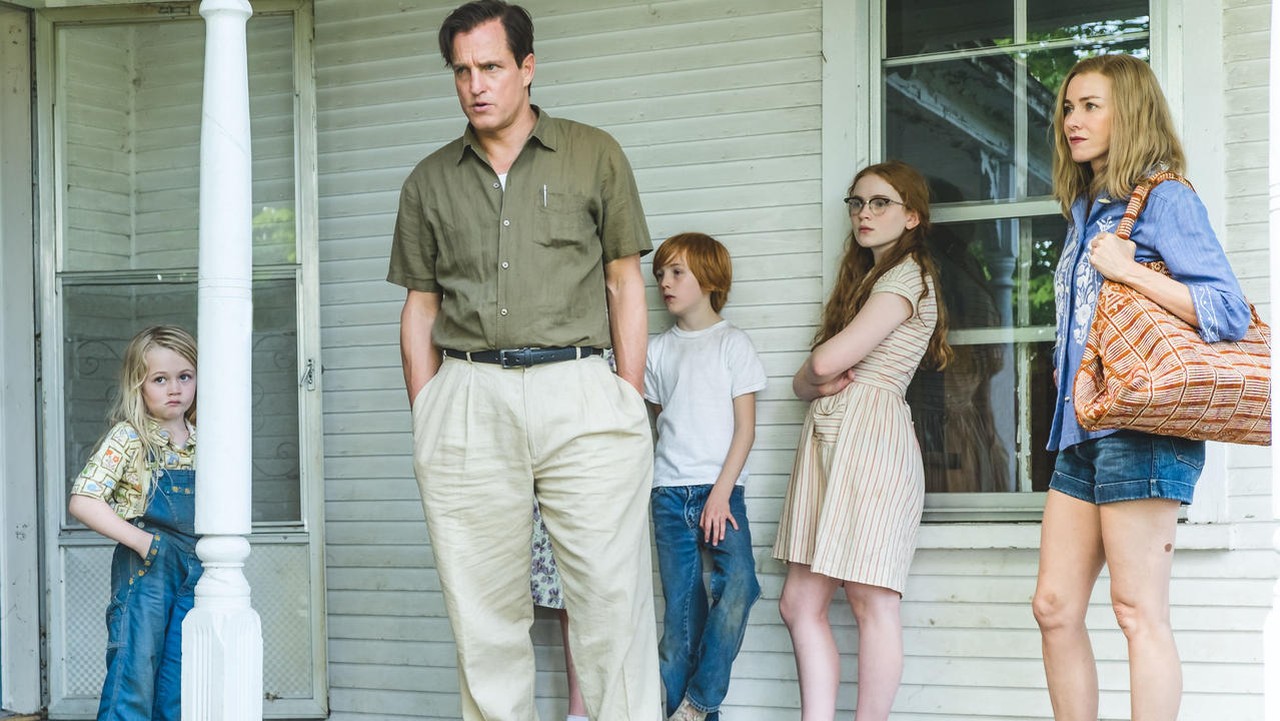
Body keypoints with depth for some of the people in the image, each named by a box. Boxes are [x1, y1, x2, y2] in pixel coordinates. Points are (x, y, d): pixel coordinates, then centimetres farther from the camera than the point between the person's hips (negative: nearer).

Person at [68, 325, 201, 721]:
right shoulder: (128, 438, -7)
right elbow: (82, 501, -15)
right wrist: (142, 542, -18)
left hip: (193, 572, 5)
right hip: (144, 569, -5)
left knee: (180, 689, 9)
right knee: (134, 677, -5)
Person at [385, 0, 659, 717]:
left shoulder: (595, 155, 10)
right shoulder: (430, 182, 16)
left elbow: (626, 283, 9)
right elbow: (421, 308, 17)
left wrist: (630, 407, 2)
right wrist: (427, 421, 8)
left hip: (580, 394, -2)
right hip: (469, 399, 2)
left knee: (613, 598, -5)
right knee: (485, 608, 3)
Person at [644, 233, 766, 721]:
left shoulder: (732, 343, 4)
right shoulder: (657, 350, 15)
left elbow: (745, 428, -2)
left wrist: (721, 492, -10)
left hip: (720, 487, -3)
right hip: (670, 492, 3)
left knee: (738, 583, -24)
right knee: (681, 609, -1)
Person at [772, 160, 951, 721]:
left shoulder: (908, 275, -3)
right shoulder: (862, 278, 25)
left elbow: (827, 359, -13)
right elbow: (804, 380, 21)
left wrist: (817, 375, 8)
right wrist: (819, 385, -1)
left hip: (870, 435, -9)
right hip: (826, 436, 9)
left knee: (870, 599, -8)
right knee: (800, 602, 2)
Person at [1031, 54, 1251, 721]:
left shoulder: (1164, 199, -5)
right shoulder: (1085, 210, 19)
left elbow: (1230, 312, -13)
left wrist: (1128, 270, -16)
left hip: (1140, 428, -8)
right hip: (1081, 430, 9)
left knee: (1138, 611, -6)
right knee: (1055, 607, 7)